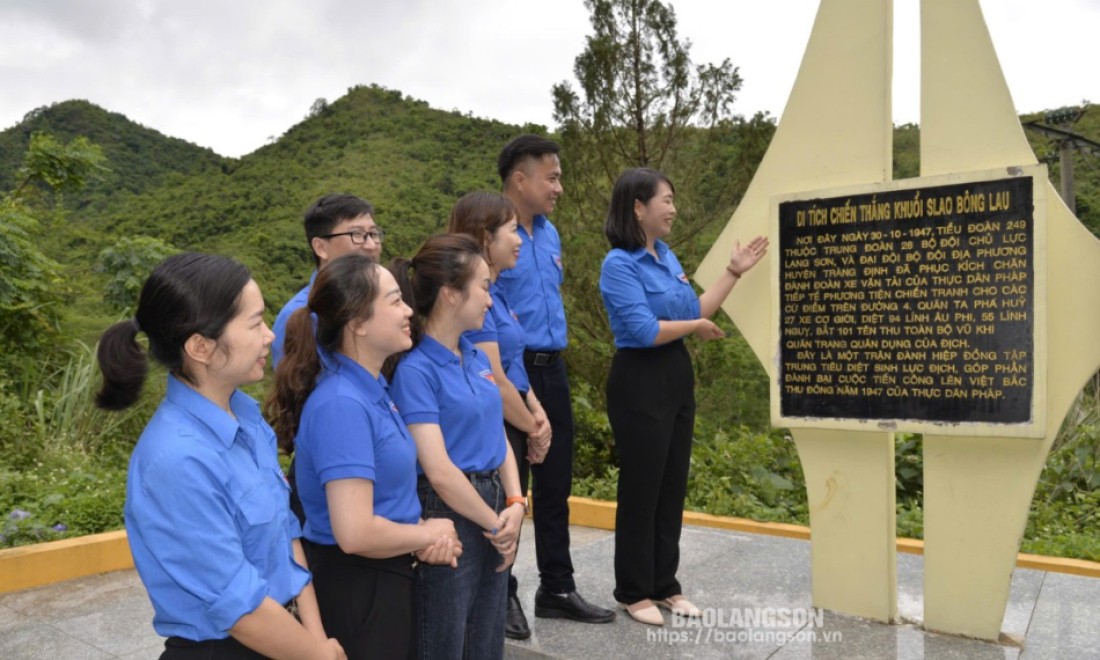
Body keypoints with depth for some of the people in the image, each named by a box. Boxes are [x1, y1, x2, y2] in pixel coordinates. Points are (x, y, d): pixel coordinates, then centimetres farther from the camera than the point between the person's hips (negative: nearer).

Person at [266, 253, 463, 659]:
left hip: (383, 580, 9)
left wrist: (422, 536, -3)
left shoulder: (372, 386, 3)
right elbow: (355, 533, -30)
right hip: (354, 588, -9)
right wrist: (429, 533, -13)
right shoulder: (342, 404, -26)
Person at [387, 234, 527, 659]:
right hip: (450, 516, -7)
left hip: (492, 509, 8)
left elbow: (500, 438, 10)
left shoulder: (477, 359, 6)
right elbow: (440, 471, -20)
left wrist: (515, 504, -5)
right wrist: (496, 523, -10)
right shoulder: (416, 370, -18)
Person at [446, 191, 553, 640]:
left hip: (511, 429, 9)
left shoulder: (496, 291, 9)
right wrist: (533, 429, -8)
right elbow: (493, 381, -21)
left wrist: (538, 415, 1)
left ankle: (504, 600, 35)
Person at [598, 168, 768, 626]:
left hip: (677, 375, 9)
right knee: (641, 486, 2)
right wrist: (695, 326, -7)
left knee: (673, 485, 14)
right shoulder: (619, 264, -15)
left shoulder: (666, 255, 11)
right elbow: (644, 330, -22)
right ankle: (633, 592, 19)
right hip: (640, 381, -8)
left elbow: (695, 311, 14)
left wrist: (734, 273, 13)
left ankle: (665, 585, 28)